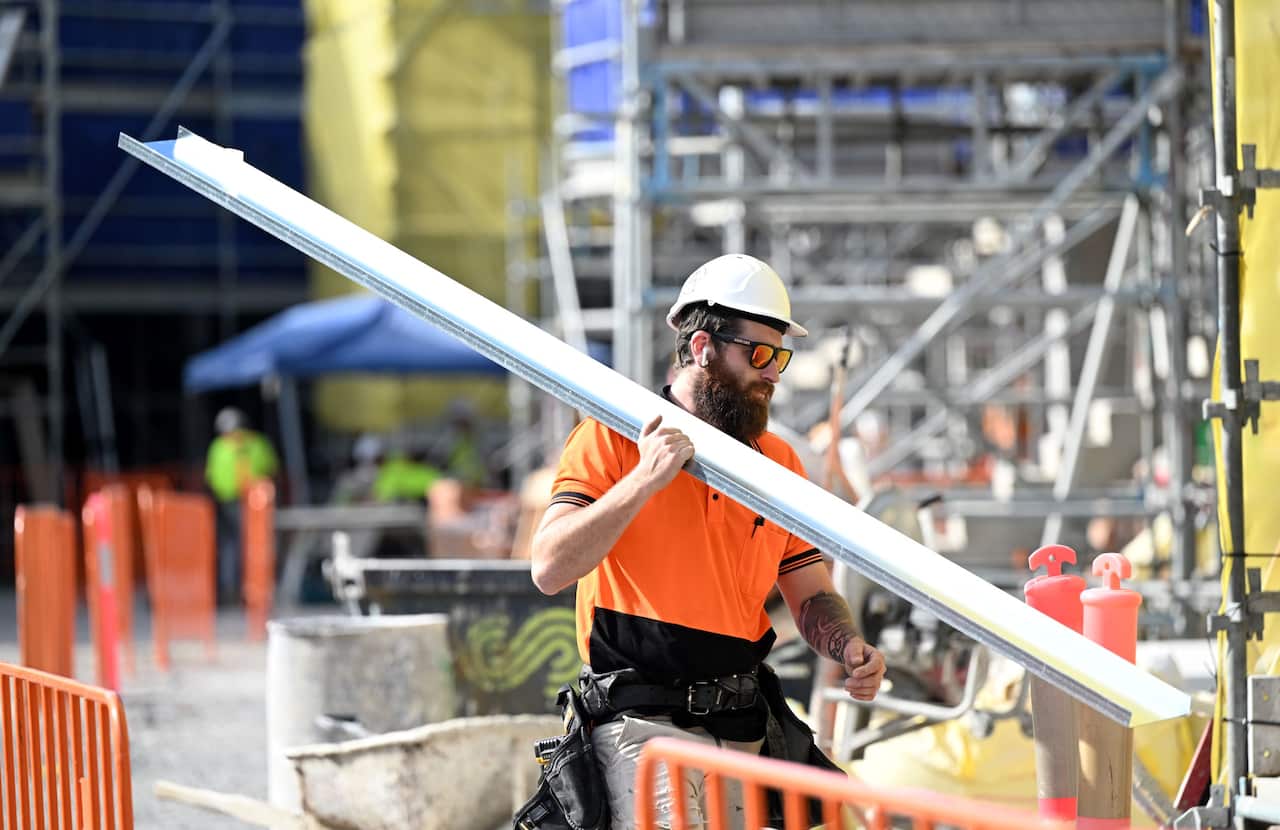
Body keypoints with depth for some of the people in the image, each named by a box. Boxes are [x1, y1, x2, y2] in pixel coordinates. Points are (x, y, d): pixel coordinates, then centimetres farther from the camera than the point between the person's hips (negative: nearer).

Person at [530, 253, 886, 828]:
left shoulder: (777, 460, 14)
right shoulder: (611, 440, -2)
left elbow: (810, 594, 15)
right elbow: (550, 571, -12)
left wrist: (848, 647, -6)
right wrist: (643, 480, -17)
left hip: (746, 731, 6)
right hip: (642, 727, -5)